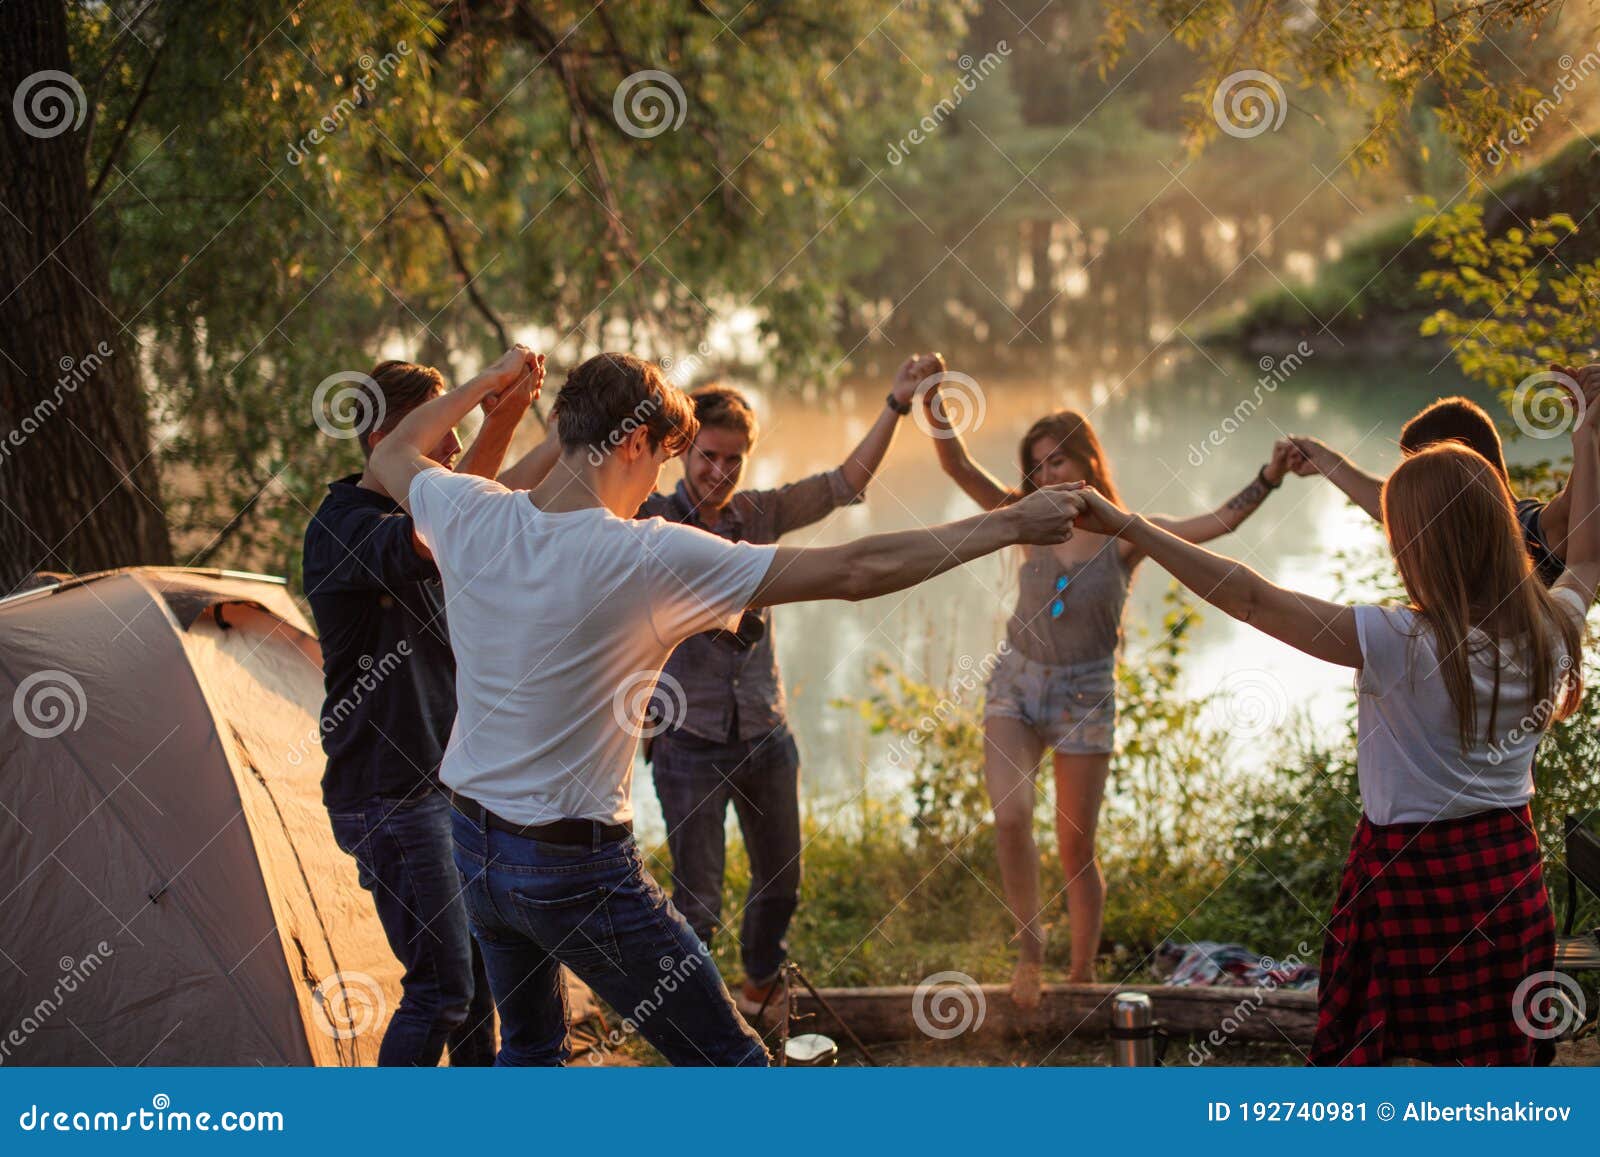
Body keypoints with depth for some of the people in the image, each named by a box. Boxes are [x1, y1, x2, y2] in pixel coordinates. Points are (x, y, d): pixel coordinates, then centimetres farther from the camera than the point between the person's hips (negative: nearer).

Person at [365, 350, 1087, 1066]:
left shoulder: (470, 516, -6)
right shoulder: (653, 558, -22)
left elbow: (392, 454, 19)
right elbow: (854, 572, -21)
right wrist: (1011, 524, -13)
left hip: (475, 846, 7)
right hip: (577, 868, -7)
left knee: (528, 1048, 26)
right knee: (730, 1063, 3)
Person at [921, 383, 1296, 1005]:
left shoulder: (1124, 537, -5)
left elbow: (1217, 522, -15)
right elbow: (959, 468, -8)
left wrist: (1268, 478, -29)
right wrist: (936, 412, -24)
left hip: (1085, 697, -1)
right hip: (1015, 687, 2)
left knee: (1076, 849, 5)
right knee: (1011, 818, -19)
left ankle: (1081, 978, 20)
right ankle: (1029, 950, 1)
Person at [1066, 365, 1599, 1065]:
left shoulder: (1401, 645, -21)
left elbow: (1250, 599, -22)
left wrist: (1127, 527, -19)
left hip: (1407, 875, -5)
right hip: (1509, 870, 6)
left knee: (1356, 1049, 9)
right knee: (1499, 1056, 14)